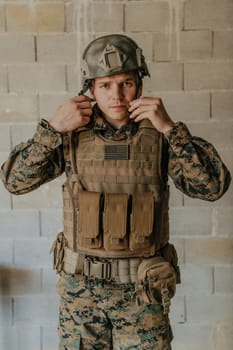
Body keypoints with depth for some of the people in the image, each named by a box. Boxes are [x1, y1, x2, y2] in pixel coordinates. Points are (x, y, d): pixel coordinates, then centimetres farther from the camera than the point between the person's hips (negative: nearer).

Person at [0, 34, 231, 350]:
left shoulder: (158, 135, -7)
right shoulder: (74, 134, -5)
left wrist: (170, 128, -22)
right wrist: (53, 128, -18)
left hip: (142, 288, -1)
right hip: (81, 286, 1)